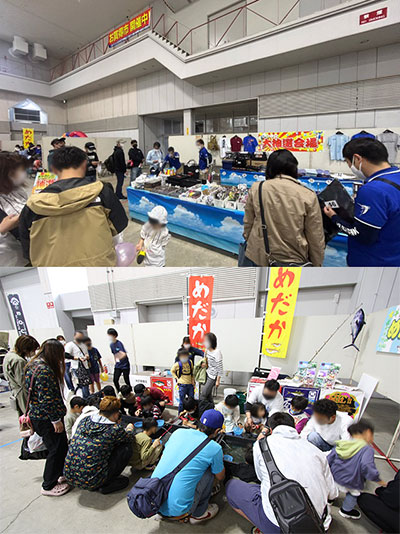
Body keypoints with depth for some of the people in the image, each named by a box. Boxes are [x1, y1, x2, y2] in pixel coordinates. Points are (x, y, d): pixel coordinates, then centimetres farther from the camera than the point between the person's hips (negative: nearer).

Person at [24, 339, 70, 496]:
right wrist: (56, 420, -18)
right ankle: (49, 486, 19)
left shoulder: (35, 365, 9)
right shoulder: (44, 370, -25)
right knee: (56, 450, 4)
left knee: (62, 446, 20)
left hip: (39, 416, 10)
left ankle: (61, 475, 36)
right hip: (46, 419, -10)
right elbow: (47, 399, -26)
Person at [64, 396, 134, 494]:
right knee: (126, 448, 4)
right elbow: (130, 438, 8)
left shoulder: (85, 420, 0)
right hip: (91, 482, -6)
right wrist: (129, 429, 29)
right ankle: (107, 484, 8)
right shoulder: (114, 429, -15)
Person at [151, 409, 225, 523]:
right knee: (210, 471, 7)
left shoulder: (178, 432, 4)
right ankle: (198, 514, 20)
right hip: (175, 510, -5)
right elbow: (220, 477, 11)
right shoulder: (214, 448, -8)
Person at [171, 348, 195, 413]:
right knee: (182, 401, 2)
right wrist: (176, 378, -3)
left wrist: (192, 379, 12)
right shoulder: (177, 364, -11)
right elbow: (172, 371, 5)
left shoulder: (190, 362, 0)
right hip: (182, 385, -4)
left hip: (190, 384, 4)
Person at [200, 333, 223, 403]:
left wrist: (218, 380, -15)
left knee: (203, 395, -6)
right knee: (208, 394, 15)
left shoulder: (217, 352, -23)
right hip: (207, 374, 7)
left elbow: (220, 368, -18)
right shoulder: (207, 350, 0)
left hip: (213, 377, -7)